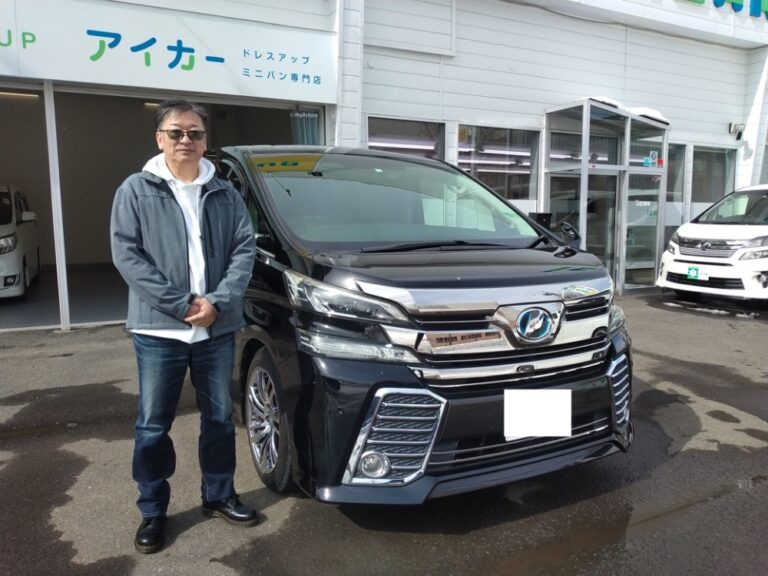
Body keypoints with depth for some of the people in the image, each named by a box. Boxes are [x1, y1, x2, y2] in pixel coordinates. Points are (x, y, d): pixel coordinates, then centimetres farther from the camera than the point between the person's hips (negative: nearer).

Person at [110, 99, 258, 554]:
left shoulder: (224, 193, 8)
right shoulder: (136, 190, 1)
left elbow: (245, 248, 2)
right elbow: (127, 255, -7)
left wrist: (218, 301, -13)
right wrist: (181, 304, -15)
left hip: (218, 329, 3)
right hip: (158, 330, -2)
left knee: (220, 418, 13)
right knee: (153, 425, 8)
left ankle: (220, 496, 32)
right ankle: (153, 511, 26)